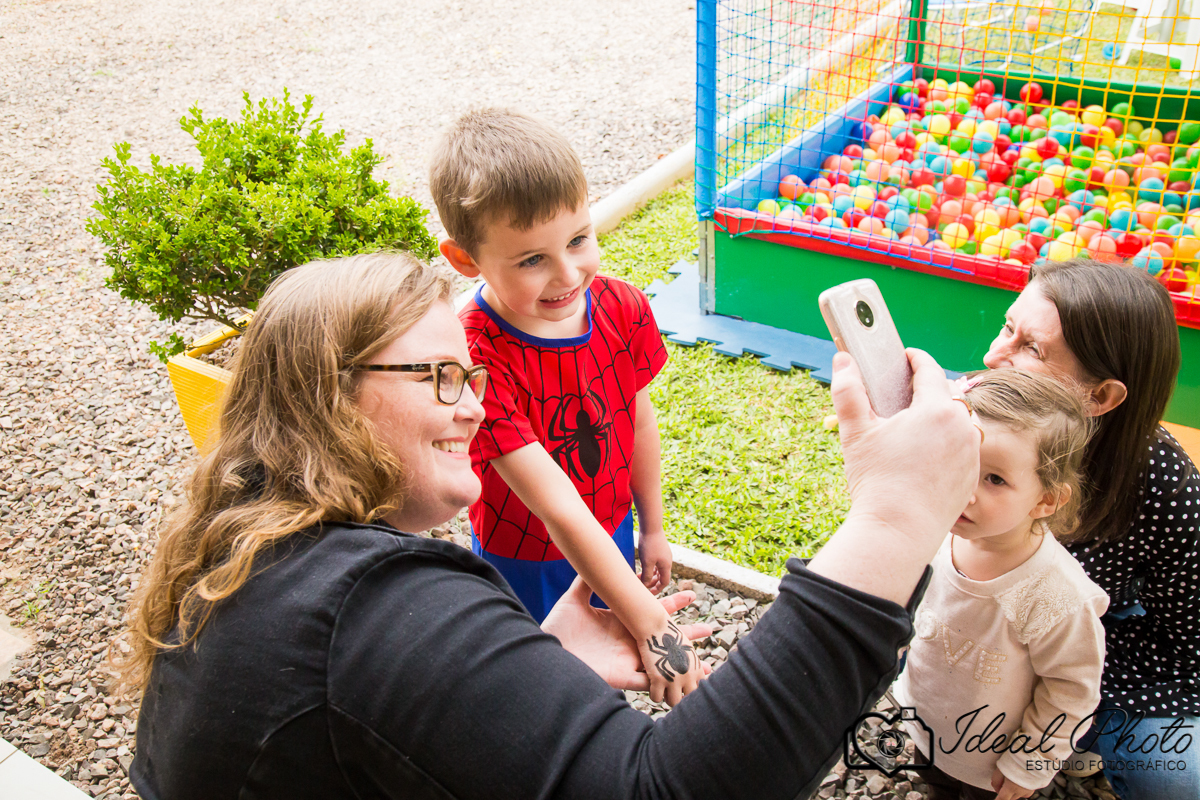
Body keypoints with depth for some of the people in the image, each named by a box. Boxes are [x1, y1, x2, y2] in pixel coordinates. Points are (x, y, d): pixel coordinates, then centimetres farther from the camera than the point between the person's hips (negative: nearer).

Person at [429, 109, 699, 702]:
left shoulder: (624, 309, -17)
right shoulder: (476, 359, -35)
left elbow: (639, 423, -1)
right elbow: (557, 507, -37)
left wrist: (652, 530, 10)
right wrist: (649, 622, -38)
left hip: (610, 536, 5)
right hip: (526, 559, -5)